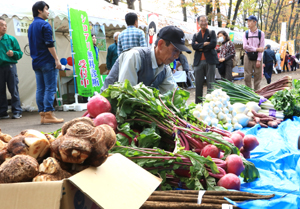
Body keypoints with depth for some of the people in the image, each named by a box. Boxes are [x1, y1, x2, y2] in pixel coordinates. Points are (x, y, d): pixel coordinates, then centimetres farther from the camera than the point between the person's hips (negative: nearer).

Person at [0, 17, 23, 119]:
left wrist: (13, 53, -12)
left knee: (14, 89, -2)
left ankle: (17, 112, 2)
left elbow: (20, 53, 7)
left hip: (10, 66, -1)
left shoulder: (11, 39, 5)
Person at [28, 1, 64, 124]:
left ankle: (42, 115, 9)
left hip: (36, 62, 8)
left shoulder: (31, 26, 17)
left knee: (40, 89, 7)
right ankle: (48, 115, -8)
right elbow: (49, 44, -16)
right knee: (50, 89, -6)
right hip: (47, 62, -8)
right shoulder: (44, 25, -9)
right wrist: (57, 59, -15)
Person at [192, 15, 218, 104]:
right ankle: (198, 103, 10)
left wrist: (200, 47, -4)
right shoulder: (196, 35, 15)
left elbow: (213, 44, -8)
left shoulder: (212, 33, 9)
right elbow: (194, 46, -2)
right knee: (198, 84, 4)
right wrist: (204, 44, -11)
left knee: (210, 83, -3)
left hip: (210, 61, -2)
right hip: (199, 62, 2)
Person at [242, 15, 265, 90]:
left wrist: (258, 60, -10)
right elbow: (245, 46, -6)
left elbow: (261, 48, -3)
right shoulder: (246, 33, 5)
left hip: (257, 56, -1)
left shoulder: (261, 33, 1)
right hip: (248, 57, 1)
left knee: (258, 77, 0)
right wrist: (256, 49, -12)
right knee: (247, 76, -1)